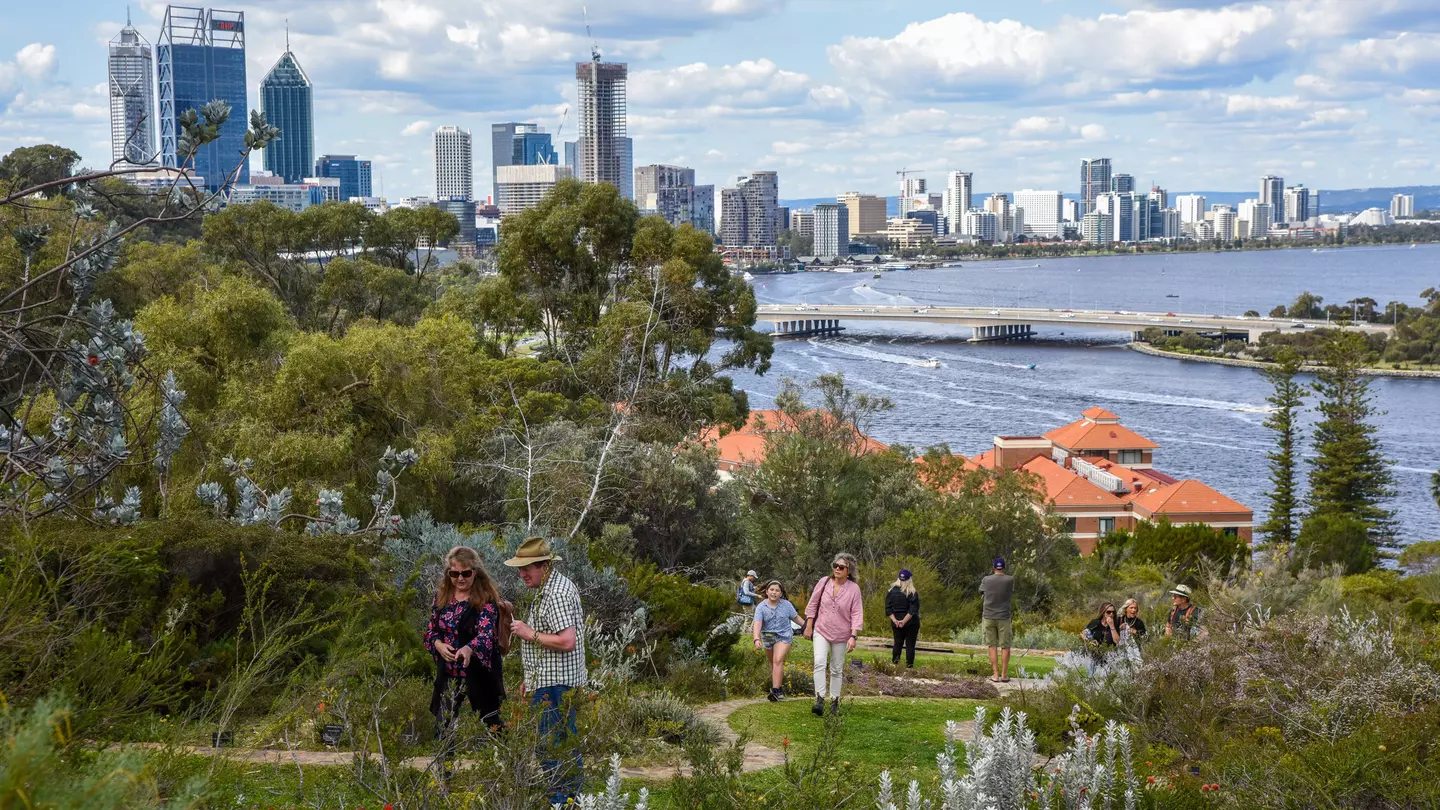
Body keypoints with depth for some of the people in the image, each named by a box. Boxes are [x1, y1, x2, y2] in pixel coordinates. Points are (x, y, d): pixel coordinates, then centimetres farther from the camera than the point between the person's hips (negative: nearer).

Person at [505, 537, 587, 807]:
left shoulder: (555, 595, -19)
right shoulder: (555, 586, 14)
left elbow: (567, 641, -28)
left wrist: (530, 634, -17)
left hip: (553, 683, -11)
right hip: (558, 680, 11)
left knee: (551, 744, -8)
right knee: (566, 741, 15)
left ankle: (559, 798, -4)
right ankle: (572, 793, 22)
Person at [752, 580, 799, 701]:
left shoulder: (786, 605, -3)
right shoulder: (761, 607, -7)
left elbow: (796, 617, 9)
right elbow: (757, 624, -20)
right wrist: (757, 639, -34)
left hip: (783, 637, -3)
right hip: (768, 637, 3)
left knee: (778, 661, -18)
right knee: (773, 663, 15)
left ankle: (776, 690, -22)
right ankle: (780, 686, 34)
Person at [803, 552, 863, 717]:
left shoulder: (854, 588, -9)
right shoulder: (824, 582, -5)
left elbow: (857, 614, -7)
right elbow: (812, 604, 5)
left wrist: (853, 636, -14)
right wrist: (809, 627, 5)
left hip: (841, 635, 0)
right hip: (821, 630, 0)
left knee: (837, 669, 9)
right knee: (819, 663, -19)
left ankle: (834, 701, 21)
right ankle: (819, 699, -22)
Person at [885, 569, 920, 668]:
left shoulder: (892, 591, 0)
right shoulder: (913, 594, -10)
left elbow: (888, 609, -3)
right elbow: (913, 610, -16)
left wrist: (894, 620, -8)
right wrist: (904, 621, -17)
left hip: (896, 623, 3)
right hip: (911, 623, -3)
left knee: (898, 643, 14)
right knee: (910, 645, 3)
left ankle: (894, 663, 9)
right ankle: (909, 666, 1)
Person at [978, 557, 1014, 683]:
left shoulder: (986, 580, -3)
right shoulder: (1010, 580, -5)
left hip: (988, 617, 1)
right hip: (1003, 618, -1)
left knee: (992, 646, 6)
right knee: (1005, 646, 7)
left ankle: (995, 674, 3)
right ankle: (1004, 674, 6)